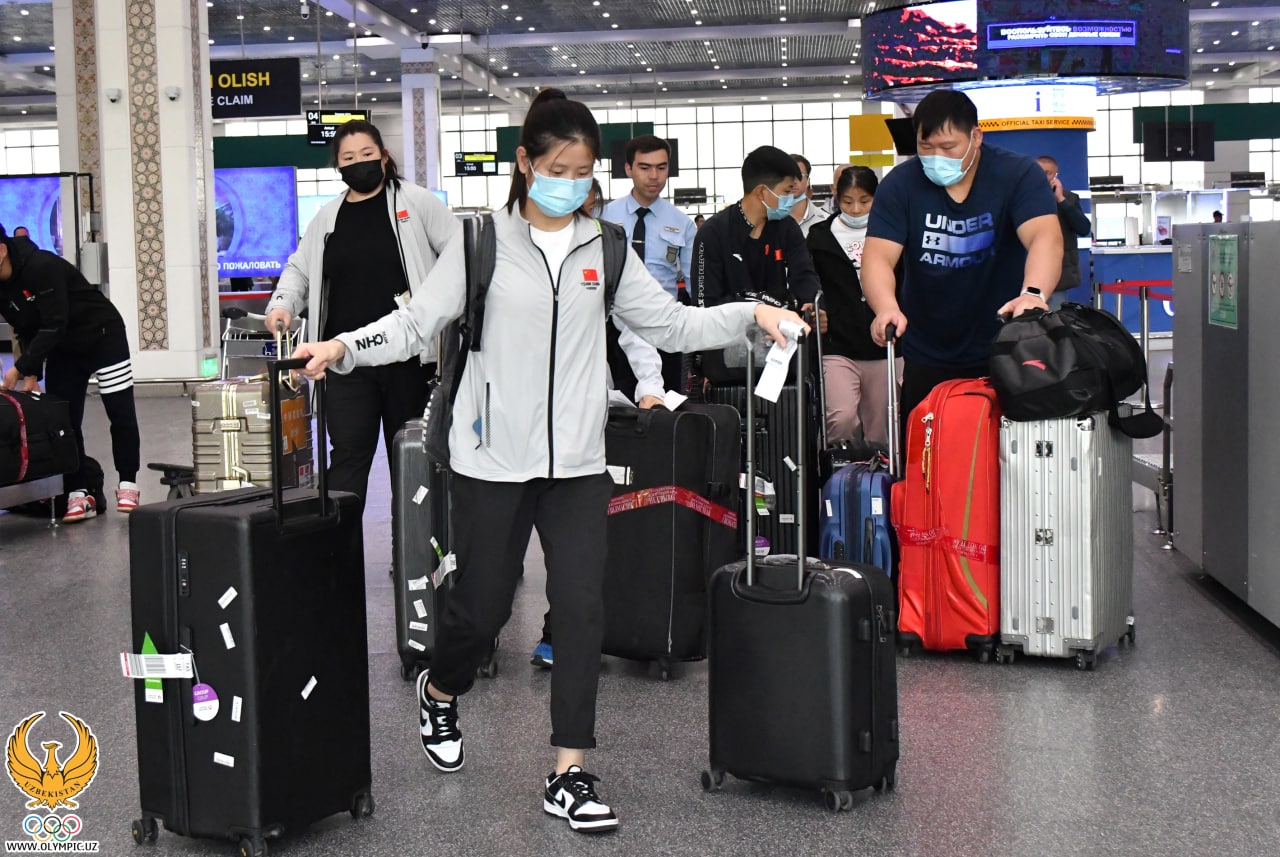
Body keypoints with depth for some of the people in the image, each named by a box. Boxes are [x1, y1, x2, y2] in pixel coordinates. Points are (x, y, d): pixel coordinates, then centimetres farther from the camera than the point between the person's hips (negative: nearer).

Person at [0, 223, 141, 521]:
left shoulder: (42, 267, -30)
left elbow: (54, 326, -32)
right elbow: (26, 331, 2)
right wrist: (32, 374, -9)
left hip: (103, 338, -7)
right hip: (61, 350, 7)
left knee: (121, 415, -2)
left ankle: (128, 484, 11)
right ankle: (80, 493, 3)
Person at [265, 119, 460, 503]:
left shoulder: (416, 202, 1)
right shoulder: (327, 218, 14)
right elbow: (299, 269, 23)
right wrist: (282, 303, 4)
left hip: (407, 355, -2)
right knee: (348, 453, -2)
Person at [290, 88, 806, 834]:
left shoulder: (605, 249, 7)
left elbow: (671, 324, 8)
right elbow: (418, 322, -2)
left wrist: (751, 314, -4)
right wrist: (344, 347, -16)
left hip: (578, 462, 2)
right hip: (495, 458, -2)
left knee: (583, 609, -4)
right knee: (483, 605, 8)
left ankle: (570, 772, 7)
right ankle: (440, 692, 42)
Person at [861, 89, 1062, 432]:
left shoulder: (1017, 173, -9)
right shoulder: (900, 184, -5)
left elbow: (1046, 237, -24)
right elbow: (877, 256, -16)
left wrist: (1034, 294, -46)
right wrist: (887, 308, -38)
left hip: (1004, 352, -1)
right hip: (927, 360, 2)